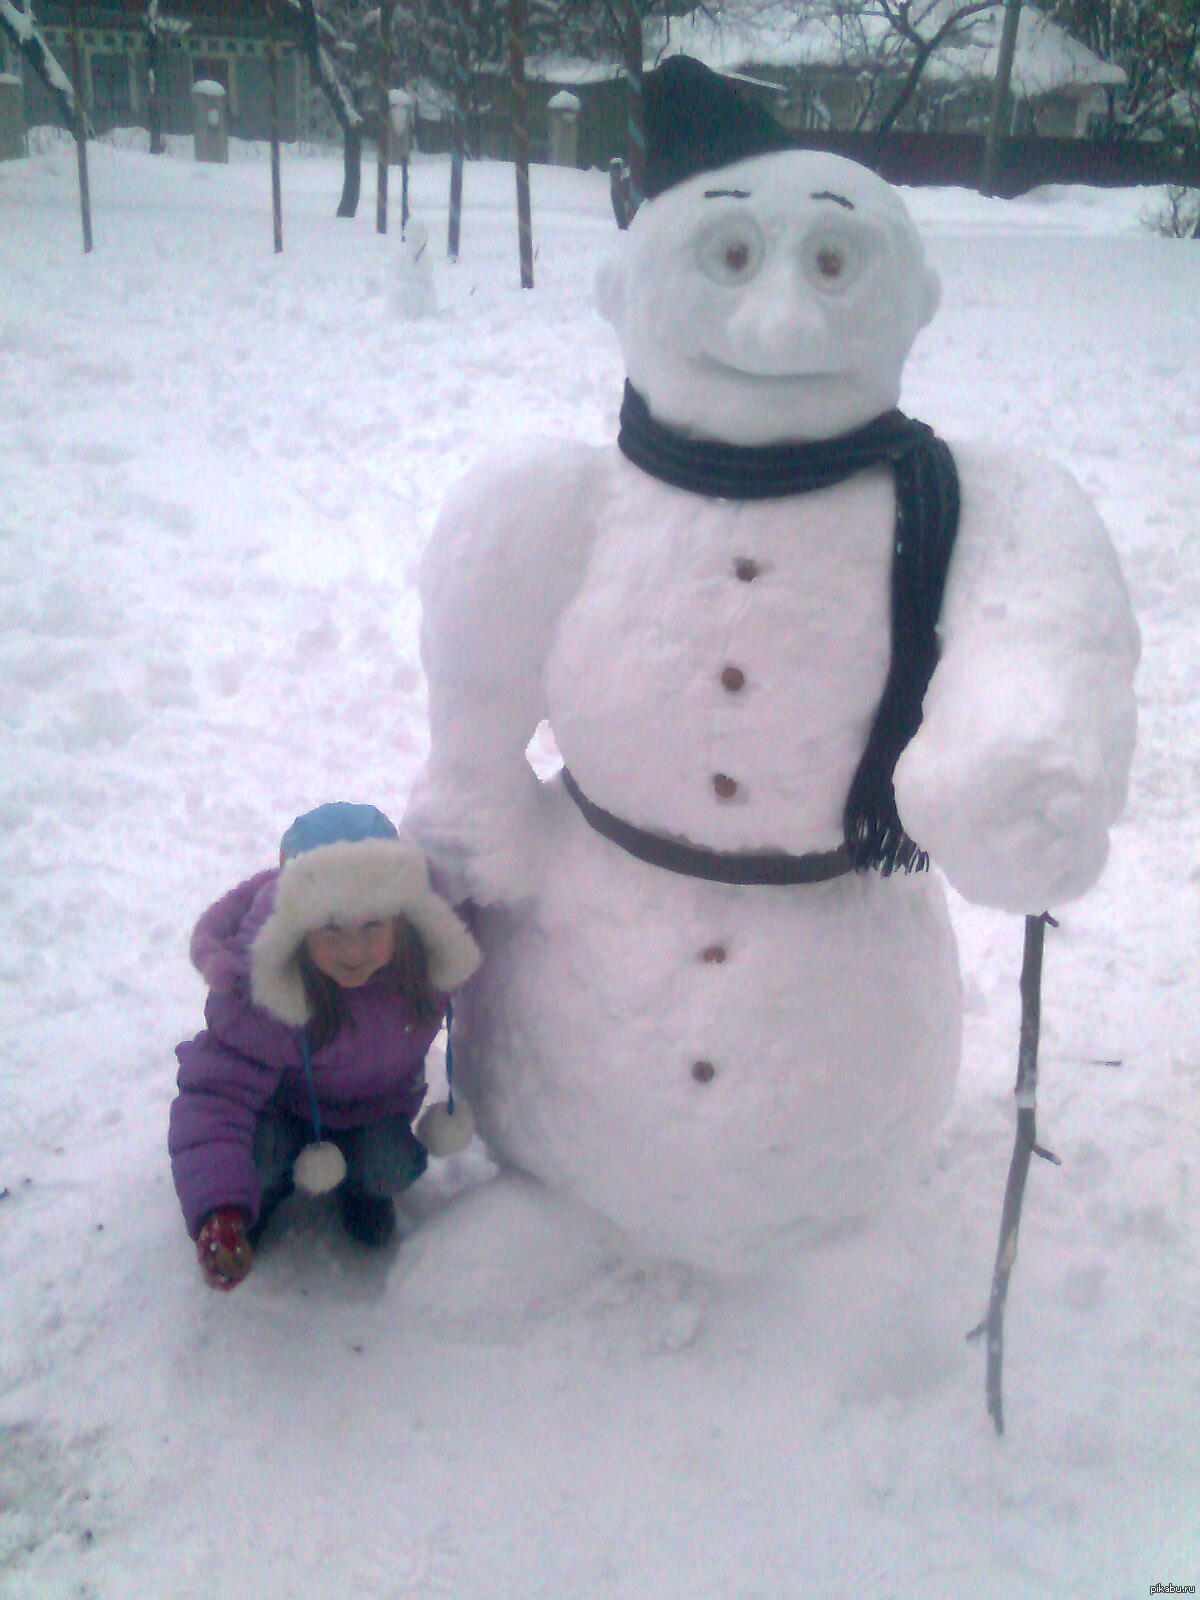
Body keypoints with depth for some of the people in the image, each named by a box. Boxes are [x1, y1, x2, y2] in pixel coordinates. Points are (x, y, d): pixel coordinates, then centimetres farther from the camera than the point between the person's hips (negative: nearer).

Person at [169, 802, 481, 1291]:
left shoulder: (426, 954, -30)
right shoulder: (257, 990, -39)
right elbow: (216, 1092, -38)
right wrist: (216, 1211, -50)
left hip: (378, 1100, 2)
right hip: (282, 1102, -2)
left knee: (388, 1169, -23)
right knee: (258, 1155, -29)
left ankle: (362, 1186, 16)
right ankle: (265, 1186, 10)